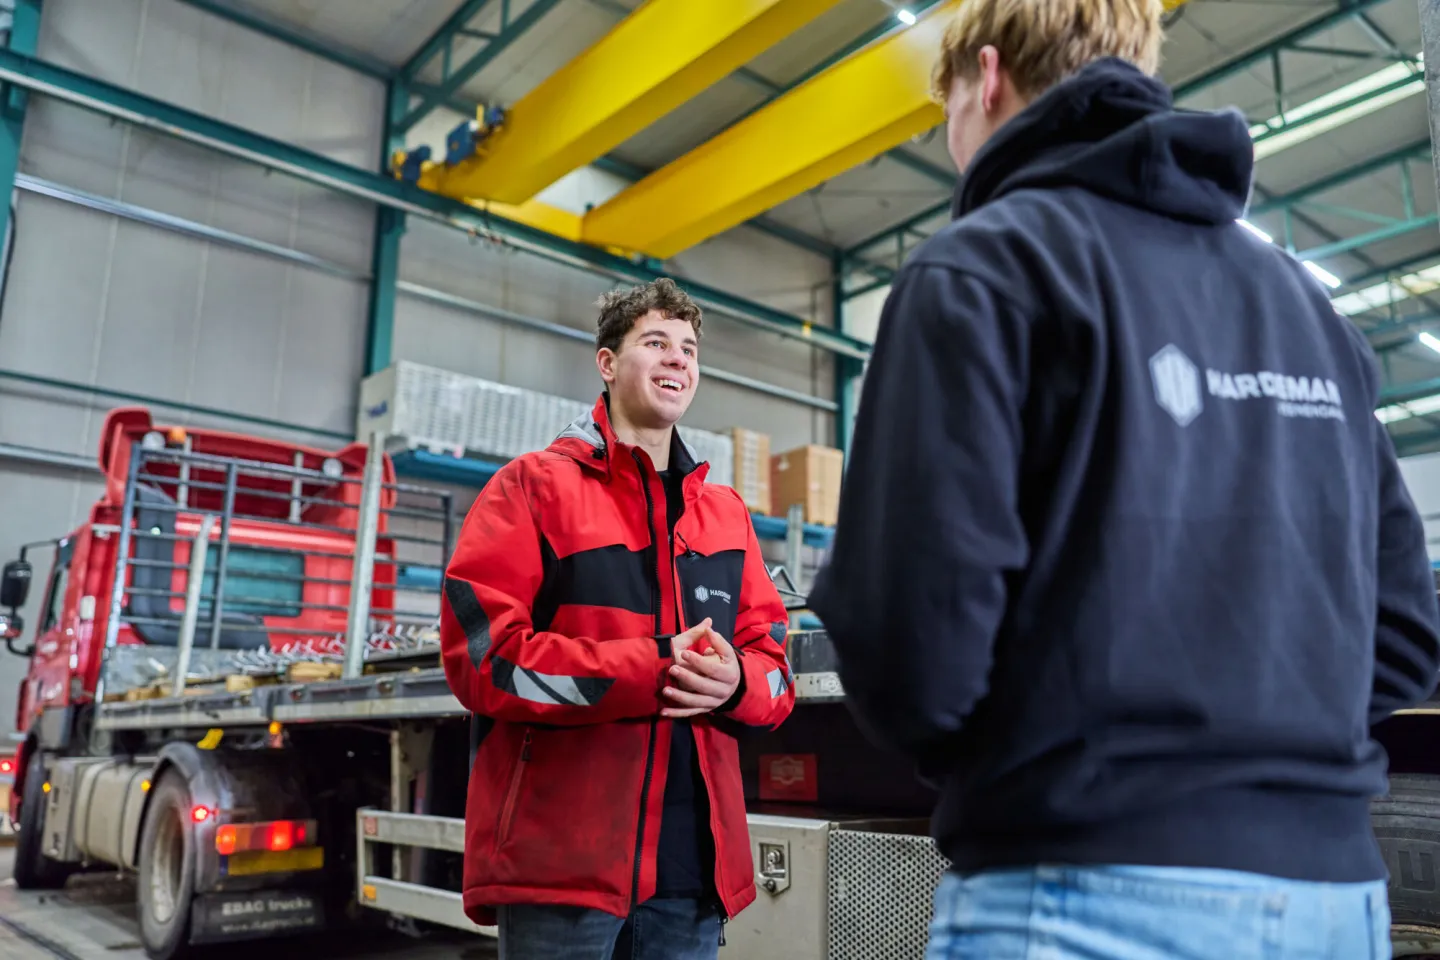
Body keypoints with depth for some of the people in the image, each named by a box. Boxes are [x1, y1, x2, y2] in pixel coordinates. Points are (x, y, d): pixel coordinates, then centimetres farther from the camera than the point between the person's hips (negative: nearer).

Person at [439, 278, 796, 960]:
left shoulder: (728, 513, 15)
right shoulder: (534, 486, 1)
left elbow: (773, 666, 12)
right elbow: (480, 653, -10)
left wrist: (733, 681, -13)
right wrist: (650, 672, -17)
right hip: (560, 856, -4)